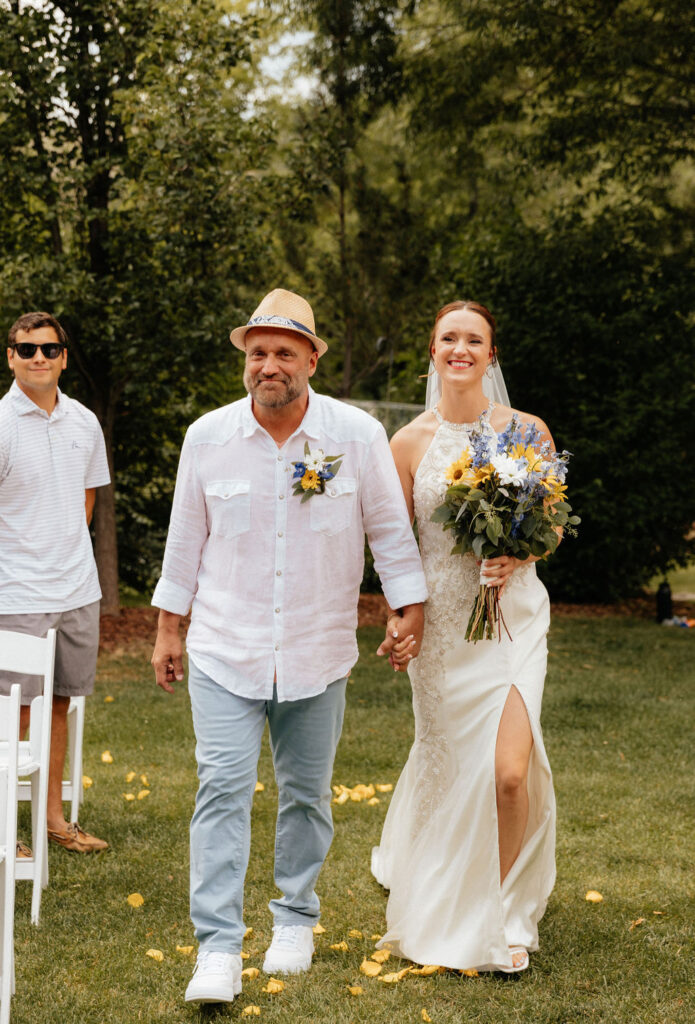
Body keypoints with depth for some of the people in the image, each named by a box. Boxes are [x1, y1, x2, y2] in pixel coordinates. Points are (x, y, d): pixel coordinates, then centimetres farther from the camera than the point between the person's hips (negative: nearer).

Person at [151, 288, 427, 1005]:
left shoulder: (358, 435, -6)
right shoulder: (207, 437, -3)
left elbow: (390, 528, 4)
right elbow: (185, 540, 7)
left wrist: (409, 610, 3)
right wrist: (168, 629, 10)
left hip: (318, 652, 1)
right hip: (225, 650, 0)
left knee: (306, 792, 12)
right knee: (223, 788, -9)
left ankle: (295, 920, 31)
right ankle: (217, 951, -8)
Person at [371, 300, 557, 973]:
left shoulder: (527, 431, 0)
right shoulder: (409, 443, 1)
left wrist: (517, 558, -12)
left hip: (512, 616, -1)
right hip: (441, 622, 1)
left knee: (510, 771, -13)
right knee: (446, 761, 11)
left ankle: (501, 914, 7)